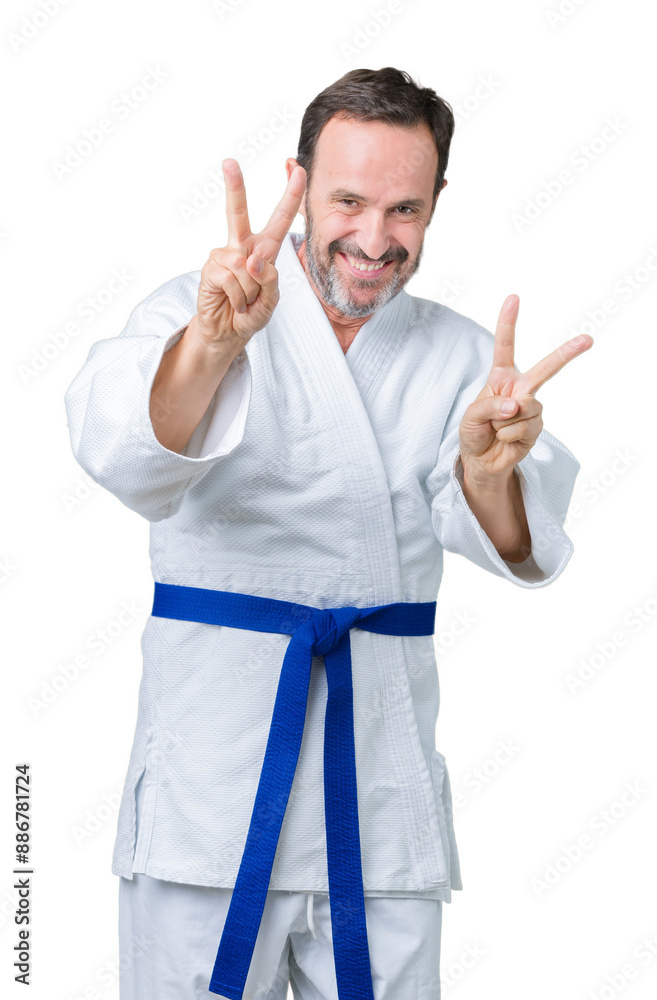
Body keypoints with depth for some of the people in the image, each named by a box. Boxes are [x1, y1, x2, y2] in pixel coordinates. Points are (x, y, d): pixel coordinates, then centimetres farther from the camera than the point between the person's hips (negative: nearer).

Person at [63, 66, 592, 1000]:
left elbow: (509, 544, -9)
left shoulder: (458, 354, 7)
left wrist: (489, 468, -32)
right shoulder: (197, 311, -3)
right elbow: (128, 456, -25)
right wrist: (212, 343, -46)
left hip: (383, 764, 3)